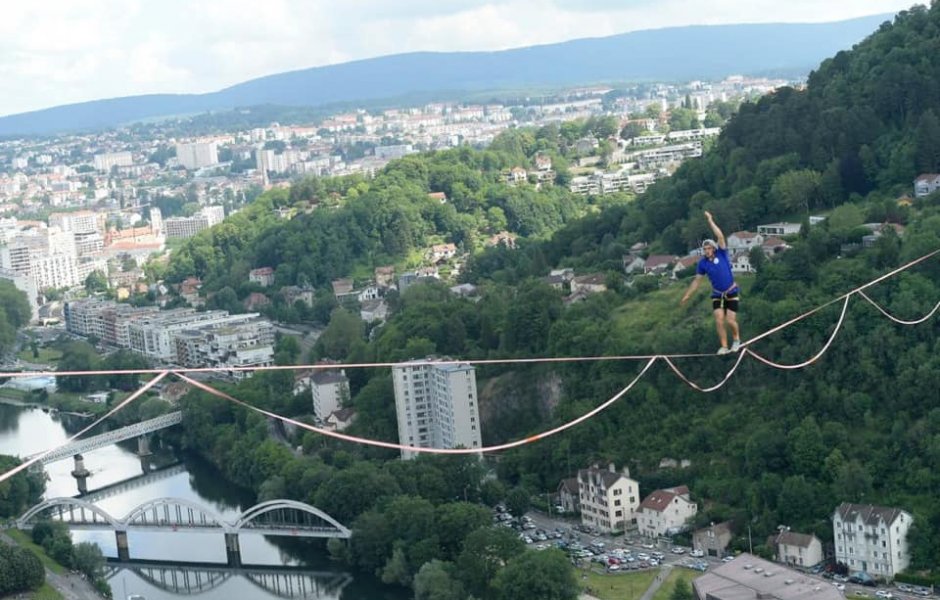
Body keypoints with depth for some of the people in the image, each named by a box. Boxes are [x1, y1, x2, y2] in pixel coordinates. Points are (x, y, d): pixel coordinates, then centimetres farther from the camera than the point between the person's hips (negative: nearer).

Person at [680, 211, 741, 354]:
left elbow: (720, 237, -24)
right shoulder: (703, 263, -3)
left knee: (730, 321, -8)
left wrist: (710, 221, -25)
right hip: (717, 295, 3)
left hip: (732, 293, -3)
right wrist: (687, 296, 6)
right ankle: (724, 346, -1)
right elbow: (697, 281, 6)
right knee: (719, 320, -11)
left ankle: (736, 339, 22)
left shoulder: (721, 254, -11)